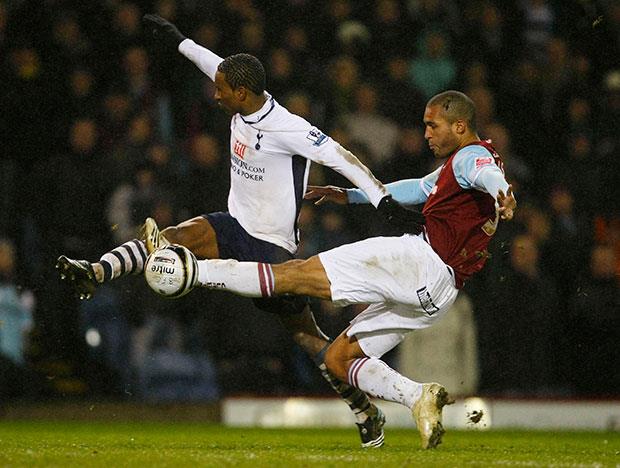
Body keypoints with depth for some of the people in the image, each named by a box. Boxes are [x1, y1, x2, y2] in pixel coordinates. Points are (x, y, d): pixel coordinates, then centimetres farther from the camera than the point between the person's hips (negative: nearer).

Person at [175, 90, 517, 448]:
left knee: (297, 274, -13)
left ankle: (190, 271, -18)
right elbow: (418, 190, 43)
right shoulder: (454, 166, 29)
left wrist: (501, 192, -51)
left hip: (424, 258, -10)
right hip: (435, 295, 10)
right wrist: (349, 196, 46)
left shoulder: (472, 155, -3)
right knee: (337, 358, 10)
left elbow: (487, 174, -27)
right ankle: (420, 397, -9)